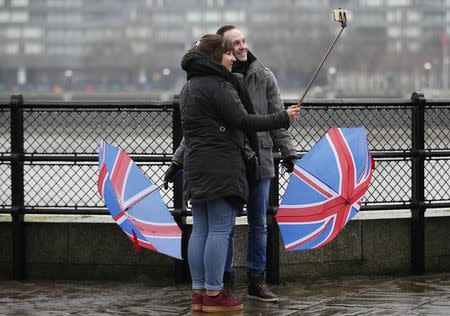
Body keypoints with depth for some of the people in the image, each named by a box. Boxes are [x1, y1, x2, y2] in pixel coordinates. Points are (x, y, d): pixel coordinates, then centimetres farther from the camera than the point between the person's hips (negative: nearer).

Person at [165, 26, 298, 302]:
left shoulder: (263, 77, 4)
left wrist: (287, 151, 0)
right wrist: (179, 159, 5)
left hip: (258, 160, 2)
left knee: (258, 224, 8)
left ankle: (257, 281, 17)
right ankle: (227, 280, 15)